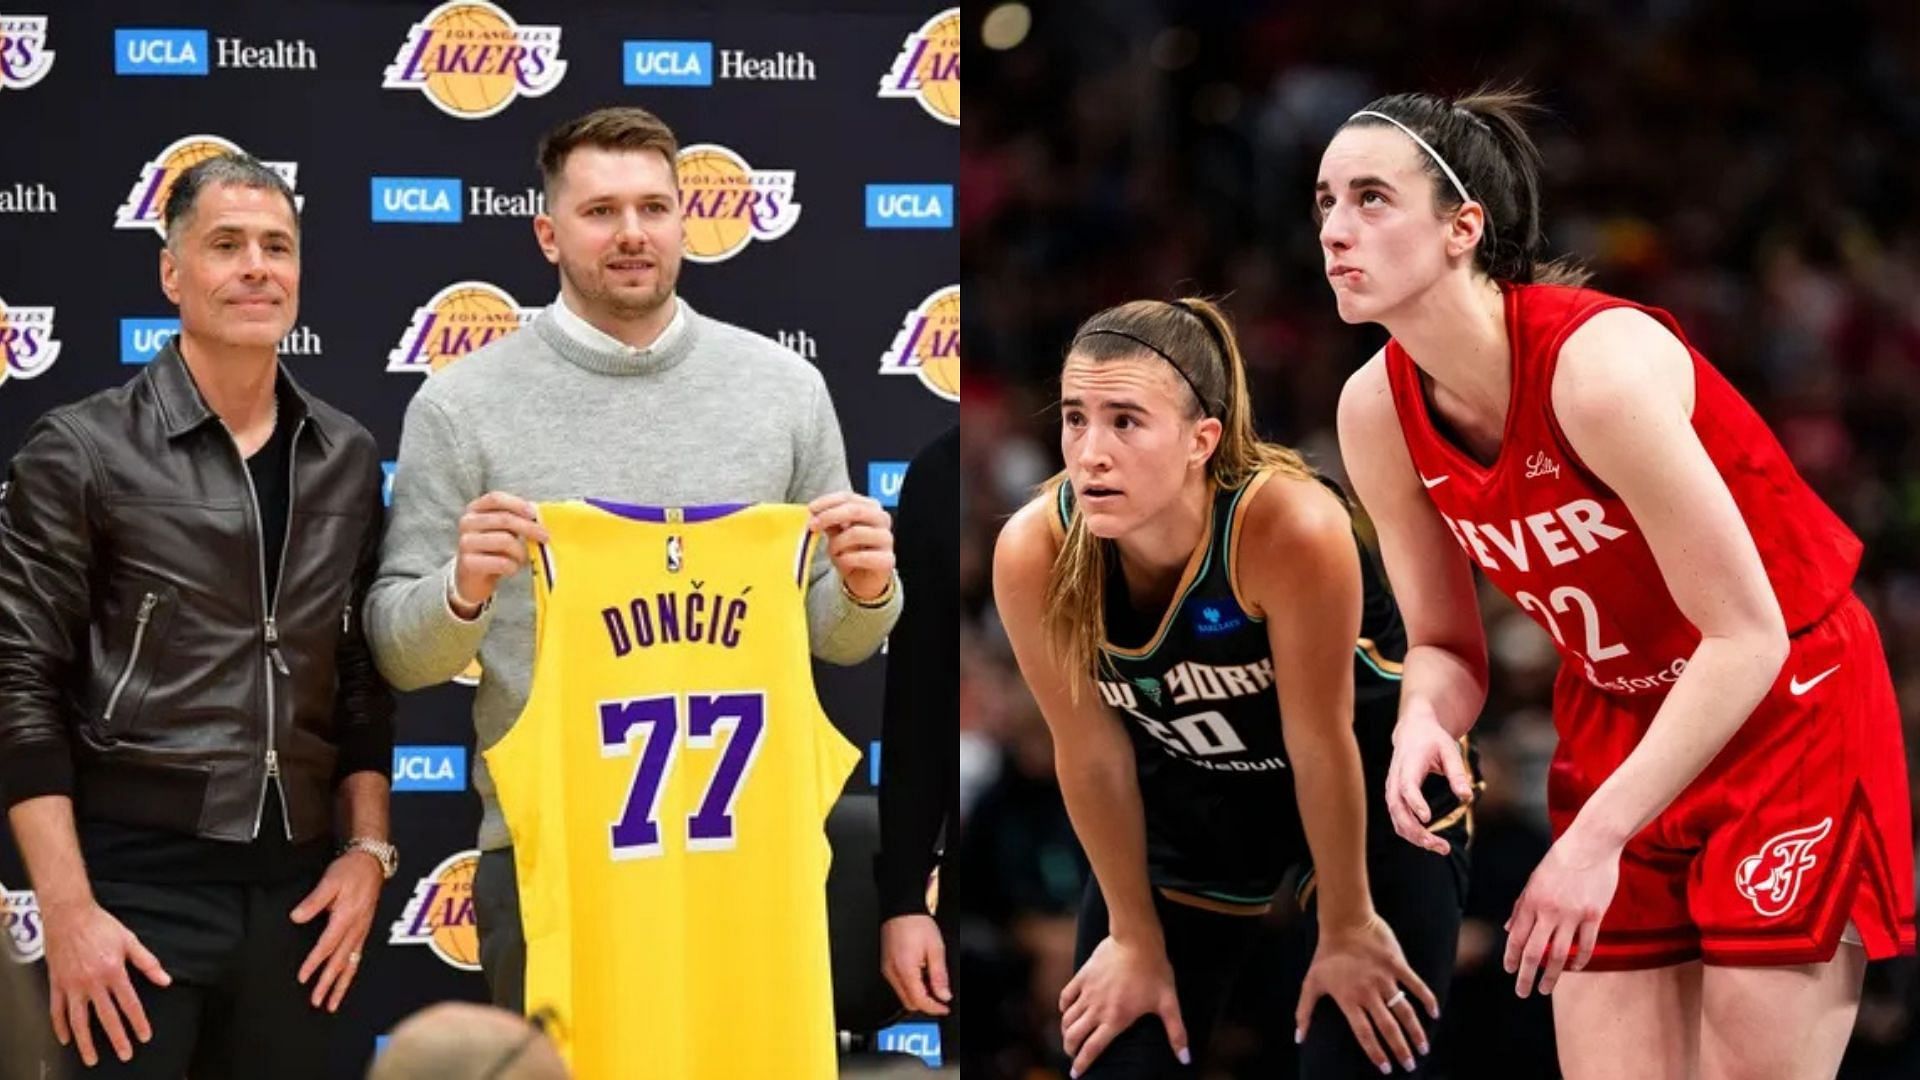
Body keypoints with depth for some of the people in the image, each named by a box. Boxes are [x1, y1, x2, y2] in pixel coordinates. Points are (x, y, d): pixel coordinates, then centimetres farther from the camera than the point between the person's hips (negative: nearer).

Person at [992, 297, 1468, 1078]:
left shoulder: (1292, 529, -38)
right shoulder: (1034, 553, -27)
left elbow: (1321, 745, -25)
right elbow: (1091, 752, -12)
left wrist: (1346, 930, -13)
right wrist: (1137, 938, -2)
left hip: (1372, 778, -3)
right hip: (1192, 791, 3)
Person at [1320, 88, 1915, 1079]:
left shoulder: (1600, 364, -28)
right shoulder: (1378, 411, -8)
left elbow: (1745, 636, -26)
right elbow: (1445, 643, 5)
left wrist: (1596, 838, -29)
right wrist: (1424, 726, -19)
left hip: (1789, 712, -6)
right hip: (1614, 726, 6)